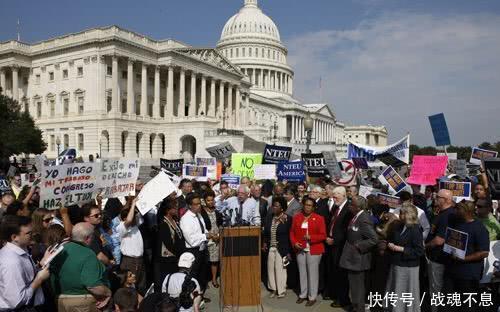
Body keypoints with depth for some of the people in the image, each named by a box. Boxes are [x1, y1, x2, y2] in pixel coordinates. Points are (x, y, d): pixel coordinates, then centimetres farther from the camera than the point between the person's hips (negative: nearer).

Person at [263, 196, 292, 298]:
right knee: (271, 268, 10)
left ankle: (281, 290, 17)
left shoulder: (288, 219, -8)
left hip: (282, 249, -5)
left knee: (280, 269, 2)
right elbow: (265, 233, 15)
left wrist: (288, 251, -10)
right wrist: (265, 242, 0)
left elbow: (290, 235, -8)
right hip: (271, 248, 5)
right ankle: (273, 289, 25)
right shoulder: (269, 219, 7)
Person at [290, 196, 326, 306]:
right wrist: (294, 243, -8)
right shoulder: (297, 217, 5)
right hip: (300, 250, 3)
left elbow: (323, 235, -6)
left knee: (313, 273, 2)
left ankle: (312, 297, 14)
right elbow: (292, 232, 9)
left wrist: (311, 237, -20)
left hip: (314, 250, -3)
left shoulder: (319, 218, -4)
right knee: (302, 273, 11)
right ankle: (303, 294, 24)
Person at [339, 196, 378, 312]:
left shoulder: (364, 220, -24)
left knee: (357, 286, 7)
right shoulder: (356, 216, 3)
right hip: (352, 257, 9)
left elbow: (374, 239, -28)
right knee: (354, 284, 21)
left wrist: (358, 246, -22)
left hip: (357, 258, -9)